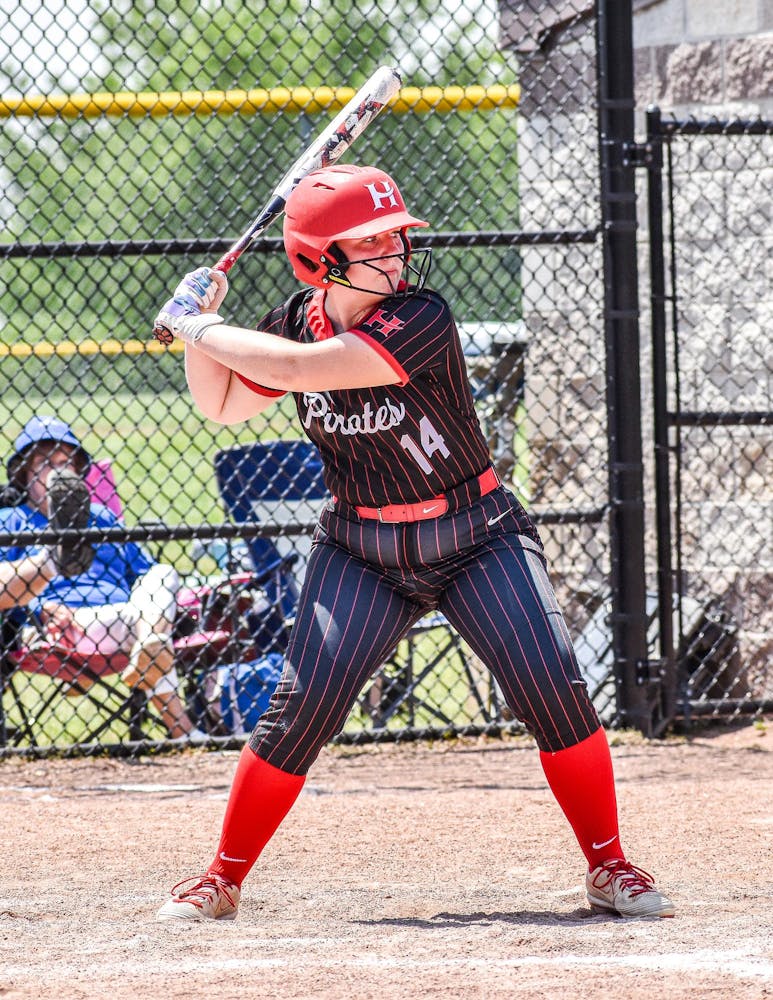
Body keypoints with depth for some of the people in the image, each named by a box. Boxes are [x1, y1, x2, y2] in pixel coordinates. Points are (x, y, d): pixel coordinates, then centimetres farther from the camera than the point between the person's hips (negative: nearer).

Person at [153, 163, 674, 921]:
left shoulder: (419, 320, -22)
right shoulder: (297, 321, -4)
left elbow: (300, 368, -32)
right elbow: (223, 405, 12)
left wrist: (198, 328, -20)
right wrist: (198, 328, -4)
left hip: (474, 538, -3)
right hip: (359, 551, 3)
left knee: (552, 684, -17)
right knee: (304, 705, -11)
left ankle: (609, 868, -1)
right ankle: (222, 880, 4)